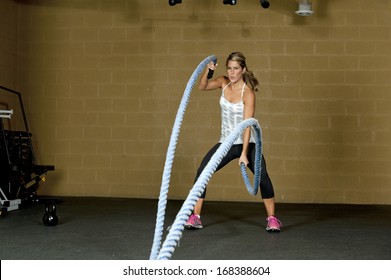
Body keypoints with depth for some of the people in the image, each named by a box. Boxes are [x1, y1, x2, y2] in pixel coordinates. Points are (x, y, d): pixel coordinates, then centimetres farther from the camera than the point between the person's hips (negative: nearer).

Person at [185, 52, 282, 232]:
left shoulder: (248, 92, -17)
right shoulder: (224, 82, 0)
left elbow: (247, 124, -22)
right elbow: (202, 87, -8)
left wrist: (244, 153, -28)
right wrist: (207, 70, -26)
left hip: (247, 142, -4)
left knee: (262, 176, -24)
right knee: (201, 172, -11)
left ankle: (272, 219, -7)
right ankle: (195, 218, -1)